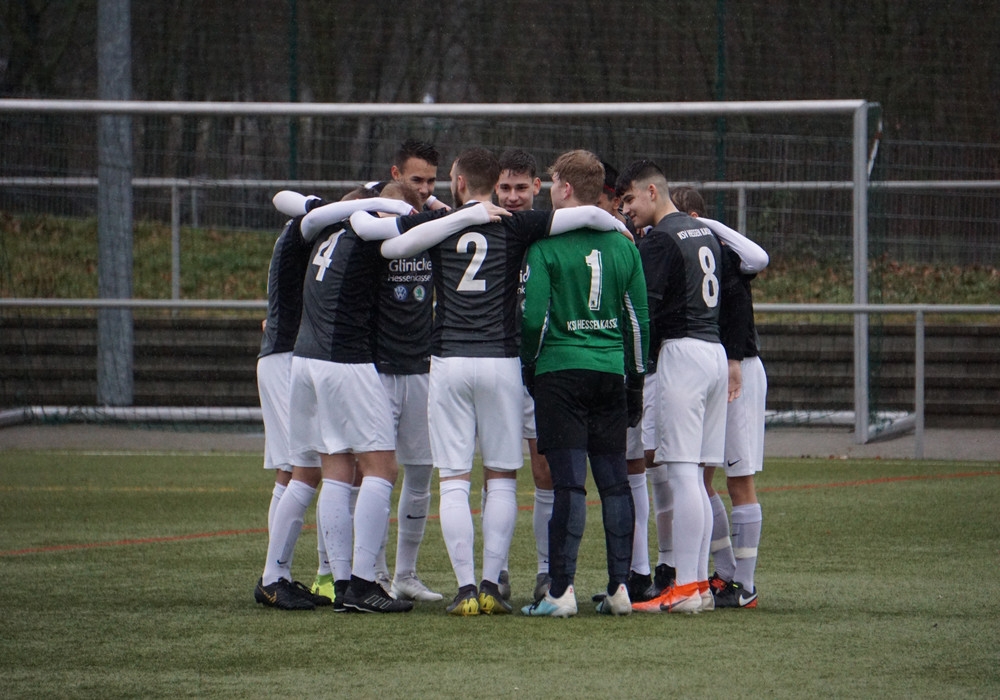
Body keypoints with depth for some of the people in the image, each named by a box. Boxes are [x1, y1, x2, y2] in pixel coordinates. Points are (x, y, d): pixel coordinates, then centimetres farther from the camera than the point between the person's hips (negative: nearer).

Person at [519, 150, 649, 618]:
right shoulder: (623, 244, 8)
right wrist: (635, 382, 18)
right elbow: (639, 320, 11)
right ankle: (619, 587, 7)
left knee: (568, 482, -7)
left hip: (561, 371, -4)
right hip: (612, 371, 4)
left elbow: (533, 317, -10)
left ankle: (561, 590, -10)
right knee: (614, 481, 8)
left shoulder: (546, 245, -7)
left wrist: (529, 370, 6)